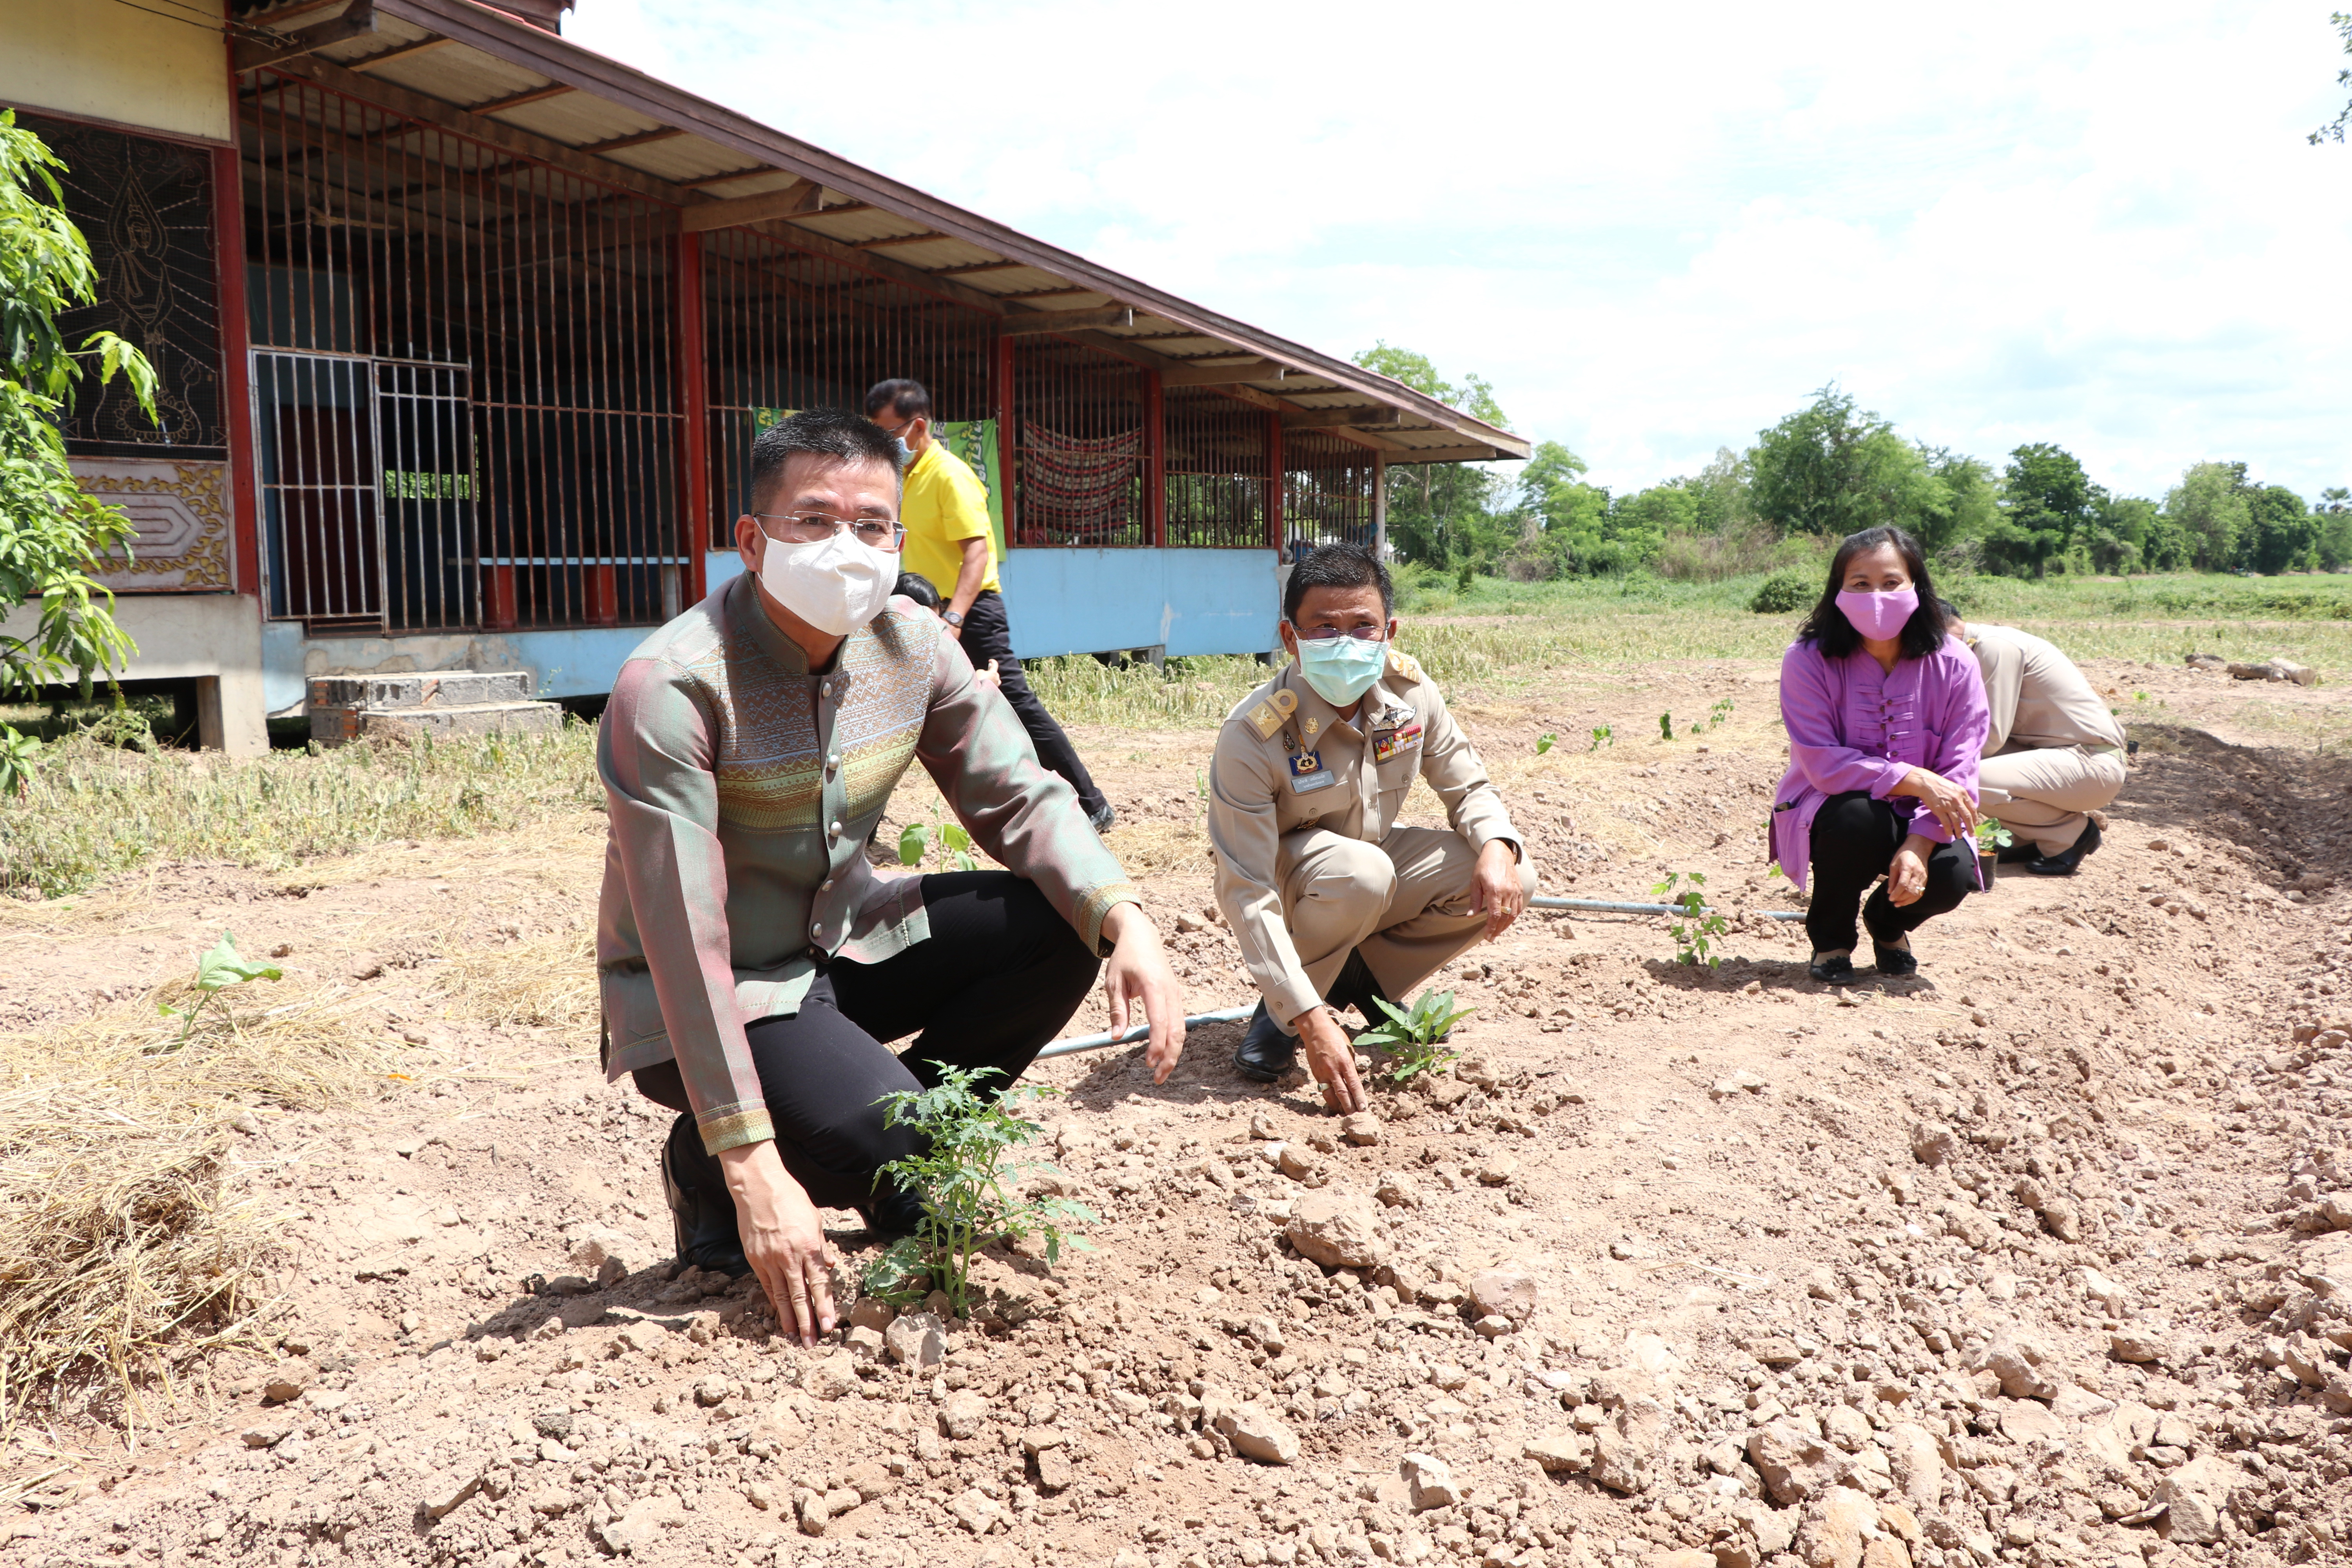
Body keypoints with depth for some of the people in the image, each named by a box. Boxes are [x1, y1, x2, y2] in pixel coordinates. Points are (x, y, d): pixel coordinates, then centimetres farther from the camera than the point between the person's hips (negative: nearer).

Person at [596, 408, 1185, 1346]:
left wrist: (1126, 918, -25)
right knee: (892, 1140, -29)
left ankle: (903, 1146, 6)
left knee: (1060, 925, -13)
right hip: (707, 1003, -6)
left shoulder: (911, 645, -7)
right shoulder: (671, 690, -26)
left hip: (842, 943, 6)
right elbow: (685, 946, -28)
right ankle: (709, 1173, 5)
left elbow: (1019, 800, -5)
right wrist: (751, 1170, -31)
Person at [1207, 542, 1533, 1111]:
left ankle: (1365, 982, 3)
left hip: (1375, 858, 5)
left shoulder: (1410, 691, -16)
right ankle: (1281, 1013, -10)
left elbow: (1467, 787, -1)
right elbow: (1248, 894, -32)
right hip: (1289, 883, -5)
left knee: (1511, 878, -16)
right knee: (1360, 871, -38)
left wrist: (1498, 847, -26)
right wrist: (1310, 1021, -39)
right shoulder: (1252, 737, -31)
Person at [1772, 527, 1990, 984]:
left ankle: (1888, 923, 13)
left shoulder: (1953, 665, -11)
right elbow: (1822, 764, -22)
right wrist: (1915, 780, -31)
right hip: (1828, 812, -2)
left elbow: (1958, 774, -13)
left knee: (1951, 876, -28)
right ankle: (1831, 939, -5)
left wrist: (1918, 844, -29)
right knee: (1857, 816, -36)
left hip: (1918, 821, 2)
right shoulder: (1808, 660, -17)